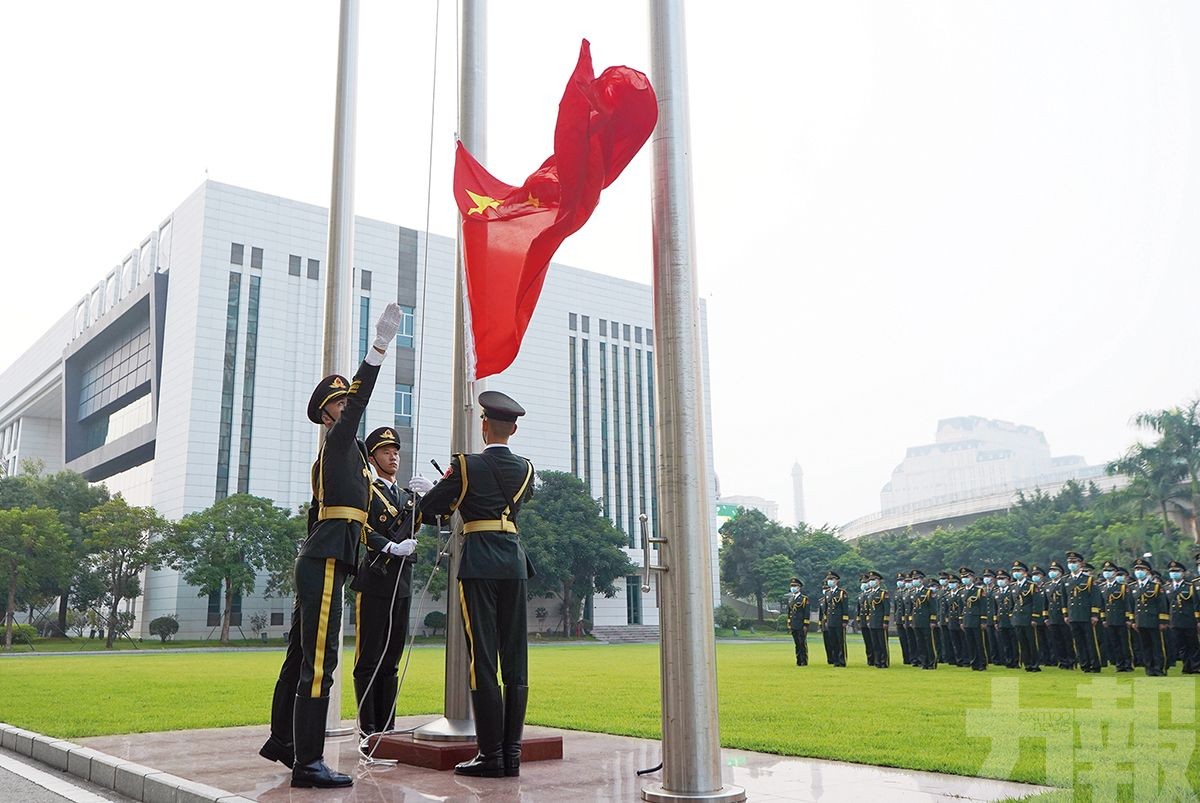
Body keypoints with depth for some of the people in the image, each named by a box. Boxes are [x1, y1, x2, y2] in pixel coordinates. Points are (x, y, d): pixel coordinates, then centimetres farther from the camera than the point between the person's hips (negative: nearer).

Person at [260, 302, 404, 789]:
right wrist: (380, 345, -31)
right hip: (324, 565, -10)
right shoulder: (338, 441, -5)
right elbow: (360, 403, -24)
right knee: (319, 661, -10)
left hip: (316, 563, 10)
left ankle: (281, 742, 32)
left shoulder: (336, 453, 21)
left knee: (300, 656, 19)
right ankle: (307, 763, -8)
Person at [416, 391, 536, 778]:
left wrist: (452, 498, 25)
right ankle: (512, 752, 9)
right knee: (515, 658, 6)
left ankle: (491, 754, 0)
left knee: (482, 658, -2)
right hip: (515, 562, 4)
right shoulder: (525, 469, 10)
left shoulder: (466, 465, -3)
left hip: (478, 563, -4)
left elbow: (427, 508, 2)